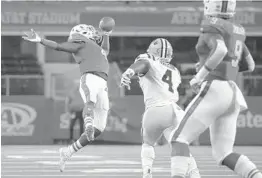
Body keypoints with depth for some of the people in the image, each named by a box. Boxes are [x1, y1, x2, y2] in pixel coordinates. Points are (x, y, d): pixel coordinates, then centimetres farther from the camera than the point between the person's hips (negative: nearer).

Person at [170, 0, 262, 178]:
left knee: (180, 139, -1)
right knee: (224, 155, 8)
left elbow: (221, 50, -28)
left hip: (214, 93, -8)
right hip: (232, 95, 8)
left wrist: (200, 75, -17)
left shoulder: (211, 25, -8)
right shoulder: (235, 31, 19)